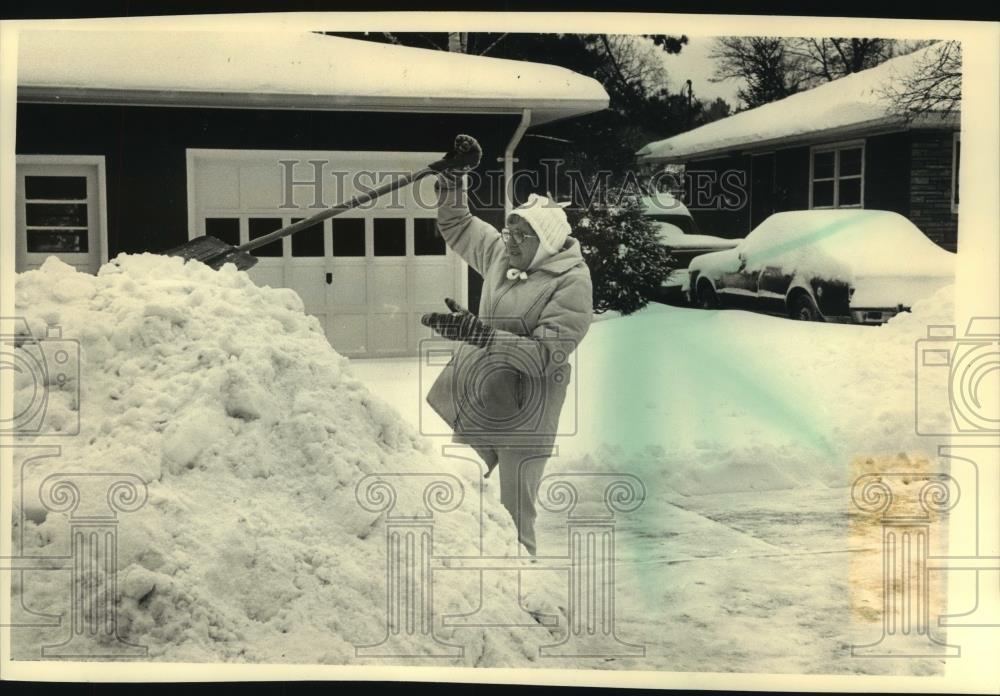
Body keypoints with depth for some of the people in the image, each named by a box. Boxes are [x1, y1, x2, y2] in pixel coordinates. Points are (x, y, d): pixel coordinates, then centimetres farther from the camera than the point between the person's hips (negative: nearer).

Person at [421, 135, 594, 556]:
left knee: (514, 517, 3)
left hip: (522, 413, -6)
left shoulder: (571, 282, -17)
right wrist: (453, 180, 5)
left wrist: (477, 331, -30)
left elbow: (546, 354, -25)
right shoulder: (501, 252, 3)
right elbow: (455, 227, 20)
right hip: (474, 400, 7)